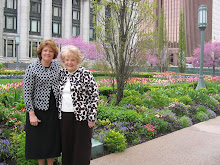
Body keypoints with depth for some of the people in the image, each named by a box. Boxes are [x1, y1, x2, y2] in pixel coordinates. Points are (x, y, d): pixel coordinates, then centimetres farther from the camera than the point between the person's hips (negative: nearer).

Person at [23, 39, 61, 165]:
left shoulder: (57, 65, 2)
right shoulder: (32, 68, -10)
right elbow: (27, 92, -10)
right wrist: (31, 114, -14)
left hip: (55, 109, 4)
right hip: (39, 109, -3)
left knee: (53, 139, 12)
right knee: (40, 140, 8)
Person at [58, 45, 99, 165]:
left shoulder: (85, 74, -8)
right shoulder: (62, 73, 8)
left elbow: (94, 95, -10)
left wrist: (92, 117, -13)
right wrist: (59, 112, 15)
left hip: (81, 116, -5)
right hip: (64, 116, 5)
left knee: (81, 146, 4)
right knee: (66, 145, 13)